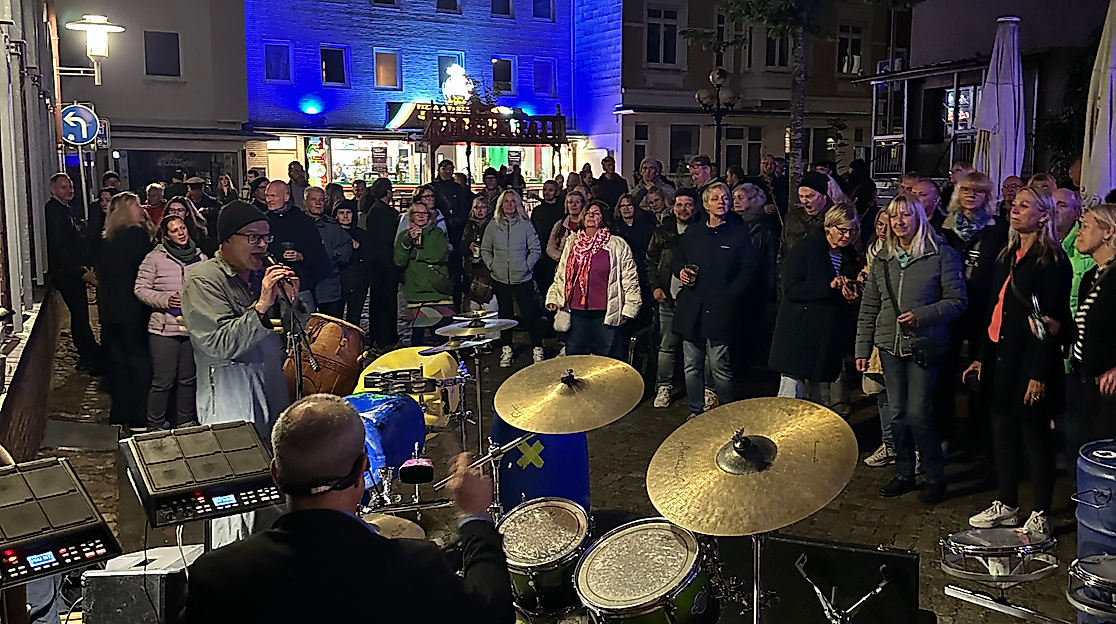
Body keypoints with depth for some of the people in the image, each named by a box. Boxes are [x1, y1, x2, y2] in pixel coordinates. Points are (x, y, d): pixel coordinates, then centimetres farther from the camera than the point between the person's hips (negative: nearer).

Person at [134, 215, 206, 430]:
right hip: (164, 329, -3)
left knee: (189, 379, 14)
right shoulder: (155, 258, -2)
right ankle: (155, 426, 12)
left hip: (194, 329, 4)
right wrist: (165, 299, -15)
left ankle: (185, 421, 28)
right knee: (163, 381, -2)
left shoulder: (200, 258, 7)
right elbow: (141, 289, -2)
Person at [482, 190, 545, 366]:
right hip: (500, 279, 2)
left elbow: (536, 249, 2)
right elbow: (485, 250, 11)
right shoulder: (493, 226, 5)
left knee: (529, 315, -3)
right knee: (505, 315, 11)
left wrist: (527, 266, -6)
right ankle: (506, 350, 22)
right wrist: (491, 266, 1)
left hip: (523, 278, -2)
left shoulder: (525, 224, 0)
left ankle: (537, 349, 9)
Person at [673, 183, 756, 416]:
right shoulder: (692, 233, 14)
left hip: (720, 311, -4)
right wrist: (681, 271, 1)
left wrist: (728, 296, -10)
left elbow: (748, 271, -1)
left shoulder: (739, 234, 2)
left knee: (720, 366, -5)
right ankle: (695, 412, 21)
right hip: (690, 310, 4)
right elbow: (677, 261, 24)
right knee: (692, 367, 8)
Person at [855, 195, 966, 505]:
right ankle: (904, 474, 23)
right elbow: (868, 308, 13)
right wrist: (862, 348, 10)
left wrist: (921, 315, -19)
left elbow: (958, 301, -6)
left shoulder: (942, 255, -4)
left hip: (924, 348, -5)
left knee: (918, 414, -8)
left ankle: (936, 477, 10)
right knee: (898, 413, 10)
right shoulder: (883, 260, 11)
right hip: (890, 346, 5)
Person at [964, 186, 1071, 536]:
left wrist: (1039, 373, -18)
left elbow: (1053, 321, -15)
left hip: (1030, 362, -7)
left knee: (1035, 434, 1)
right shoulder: (1009, 256, 14)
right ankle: (1005, 505, 25)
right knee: (1003, 429, 12)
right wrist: (981, 357, 15)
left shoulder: (1052, 260, -10)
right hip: (1001, 358, 7)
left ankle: (1041, 515, 14)